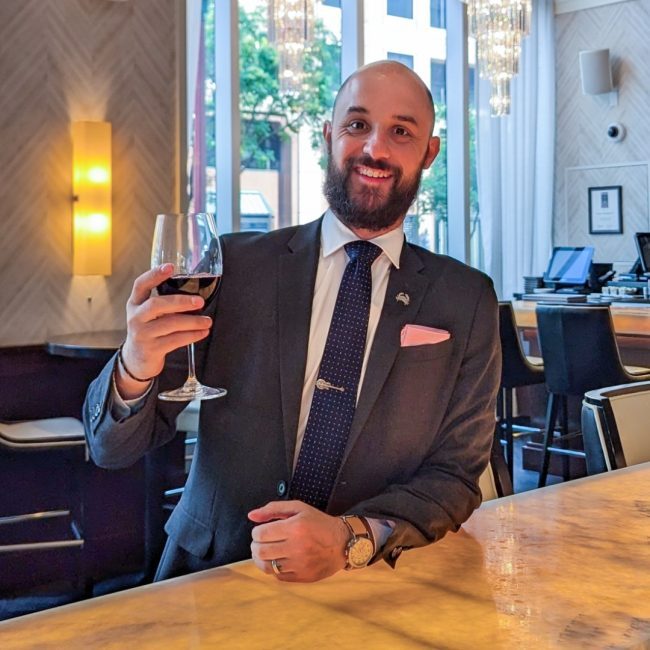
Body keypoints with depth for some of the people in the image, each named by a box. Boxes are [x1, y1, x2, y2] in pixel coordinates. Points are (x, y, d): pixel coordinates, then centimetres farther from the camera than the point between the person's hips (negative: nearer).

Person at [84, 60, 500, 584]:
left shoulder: (465, 300, 1)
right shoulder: (234, 265, -1)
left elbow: (456, 476, 0)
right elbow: (112, 449, 1)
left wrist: (353, 539, -18)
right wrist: (136, 369, -21)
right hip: (210, 578, 3)